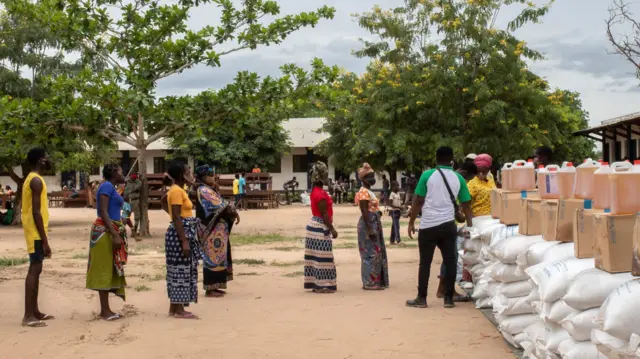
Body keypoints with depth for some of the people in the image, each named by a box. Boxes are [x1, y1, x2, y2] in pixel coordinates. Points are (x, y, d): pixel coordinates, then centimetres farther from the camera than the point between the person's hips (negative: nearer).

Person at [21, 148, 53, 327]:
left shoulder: (32, 179, 16)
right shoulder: (36, 180, -15)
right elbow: (36, 212, -21)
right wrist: (44, 240, -21)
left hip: (35, 232, 10)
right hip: (36, 233, -10)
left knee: (36, 270, 13)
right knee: (34, 270, -9)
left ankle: (35, 312, 19)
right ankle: (28, 316, -9)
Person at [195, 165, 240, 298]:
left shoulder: (209, 190, 17)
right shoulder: (204, 191, -14)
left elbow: (221, 205, 12)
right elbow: (220, 206, -20)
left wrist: (232, 212, -4)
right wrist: (234, 212, -10)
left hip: (217, 229, 10)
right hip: (213, 230, -10)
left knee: (217, 256, 13)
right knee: (213, 257, -5)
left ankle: (213, 287, 19)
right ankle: (210, 289, 0)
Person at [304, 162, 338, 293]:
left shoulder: (316, 191, 13)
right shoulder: (320, 193, -19)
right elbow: (324, 214, -20)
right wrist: (332, 229, -18)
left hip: (315, 225, 10)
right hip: (320, 228, -10)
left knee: (316, 256, 11)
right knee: (321, 257, -6)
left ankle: (316, 283, 15)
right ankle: (321, 285, -3)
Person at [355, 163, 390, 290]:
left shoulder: (369, 191, 16)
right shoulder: (364, 192, -15)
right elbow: (364, 212, -21)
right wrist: (370, 229, -25)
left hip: (374, 224, 10)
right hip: (368, 224, -10)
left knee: (376, 253, 13)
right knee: (371, 253, -7)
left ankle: (375, 281, 19)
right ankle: (370, 283, -4)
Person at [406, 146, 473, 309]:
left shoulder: (427, 175, -4)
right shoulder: (458, 178, 4)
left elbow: (418, 201, -4)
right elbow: (466, 205, 6)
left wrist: (411, 222, 4)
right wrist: (470, 226, 14)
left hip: (428, 226, -2)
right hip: (448, 225, 2)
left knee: (425, 262, 5)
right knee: (450, 261, 8)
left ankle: (421, 299, 8)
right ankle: (449, 298, 10)